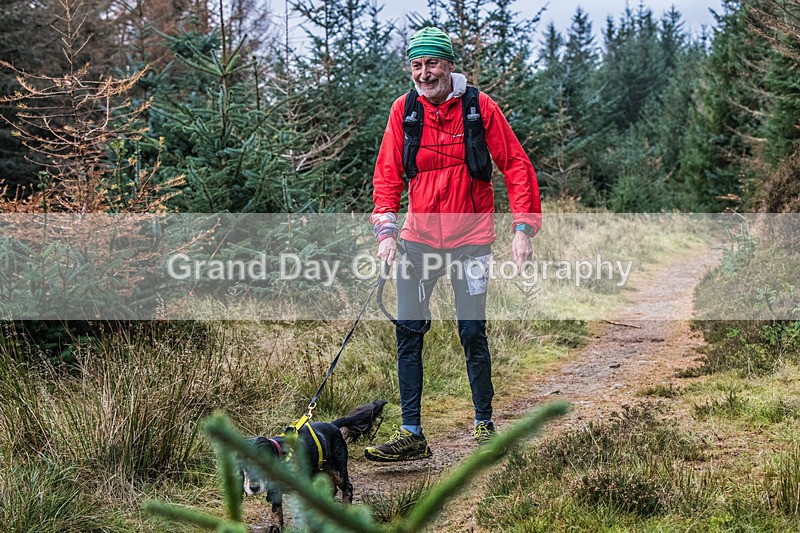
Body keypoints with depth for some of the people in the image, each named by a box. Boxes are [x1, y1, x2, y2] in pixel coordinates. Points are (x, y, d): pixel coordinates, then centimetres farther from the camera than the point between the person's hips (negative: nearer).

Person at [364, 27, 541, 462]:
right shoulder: (404, 109, 0)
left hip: (470, 237, -2)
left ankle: (484, 423, 18)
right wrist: (386, 230, -7)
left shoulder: (479, 107, -6)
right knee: (408, 330, -2)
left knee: (472, 332, 0)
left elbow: (515, 165, -3)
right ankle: (411, 434, 5)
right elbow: (388, 173, 5)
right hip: (418, 235, 3)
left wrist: (523, 228, -11)